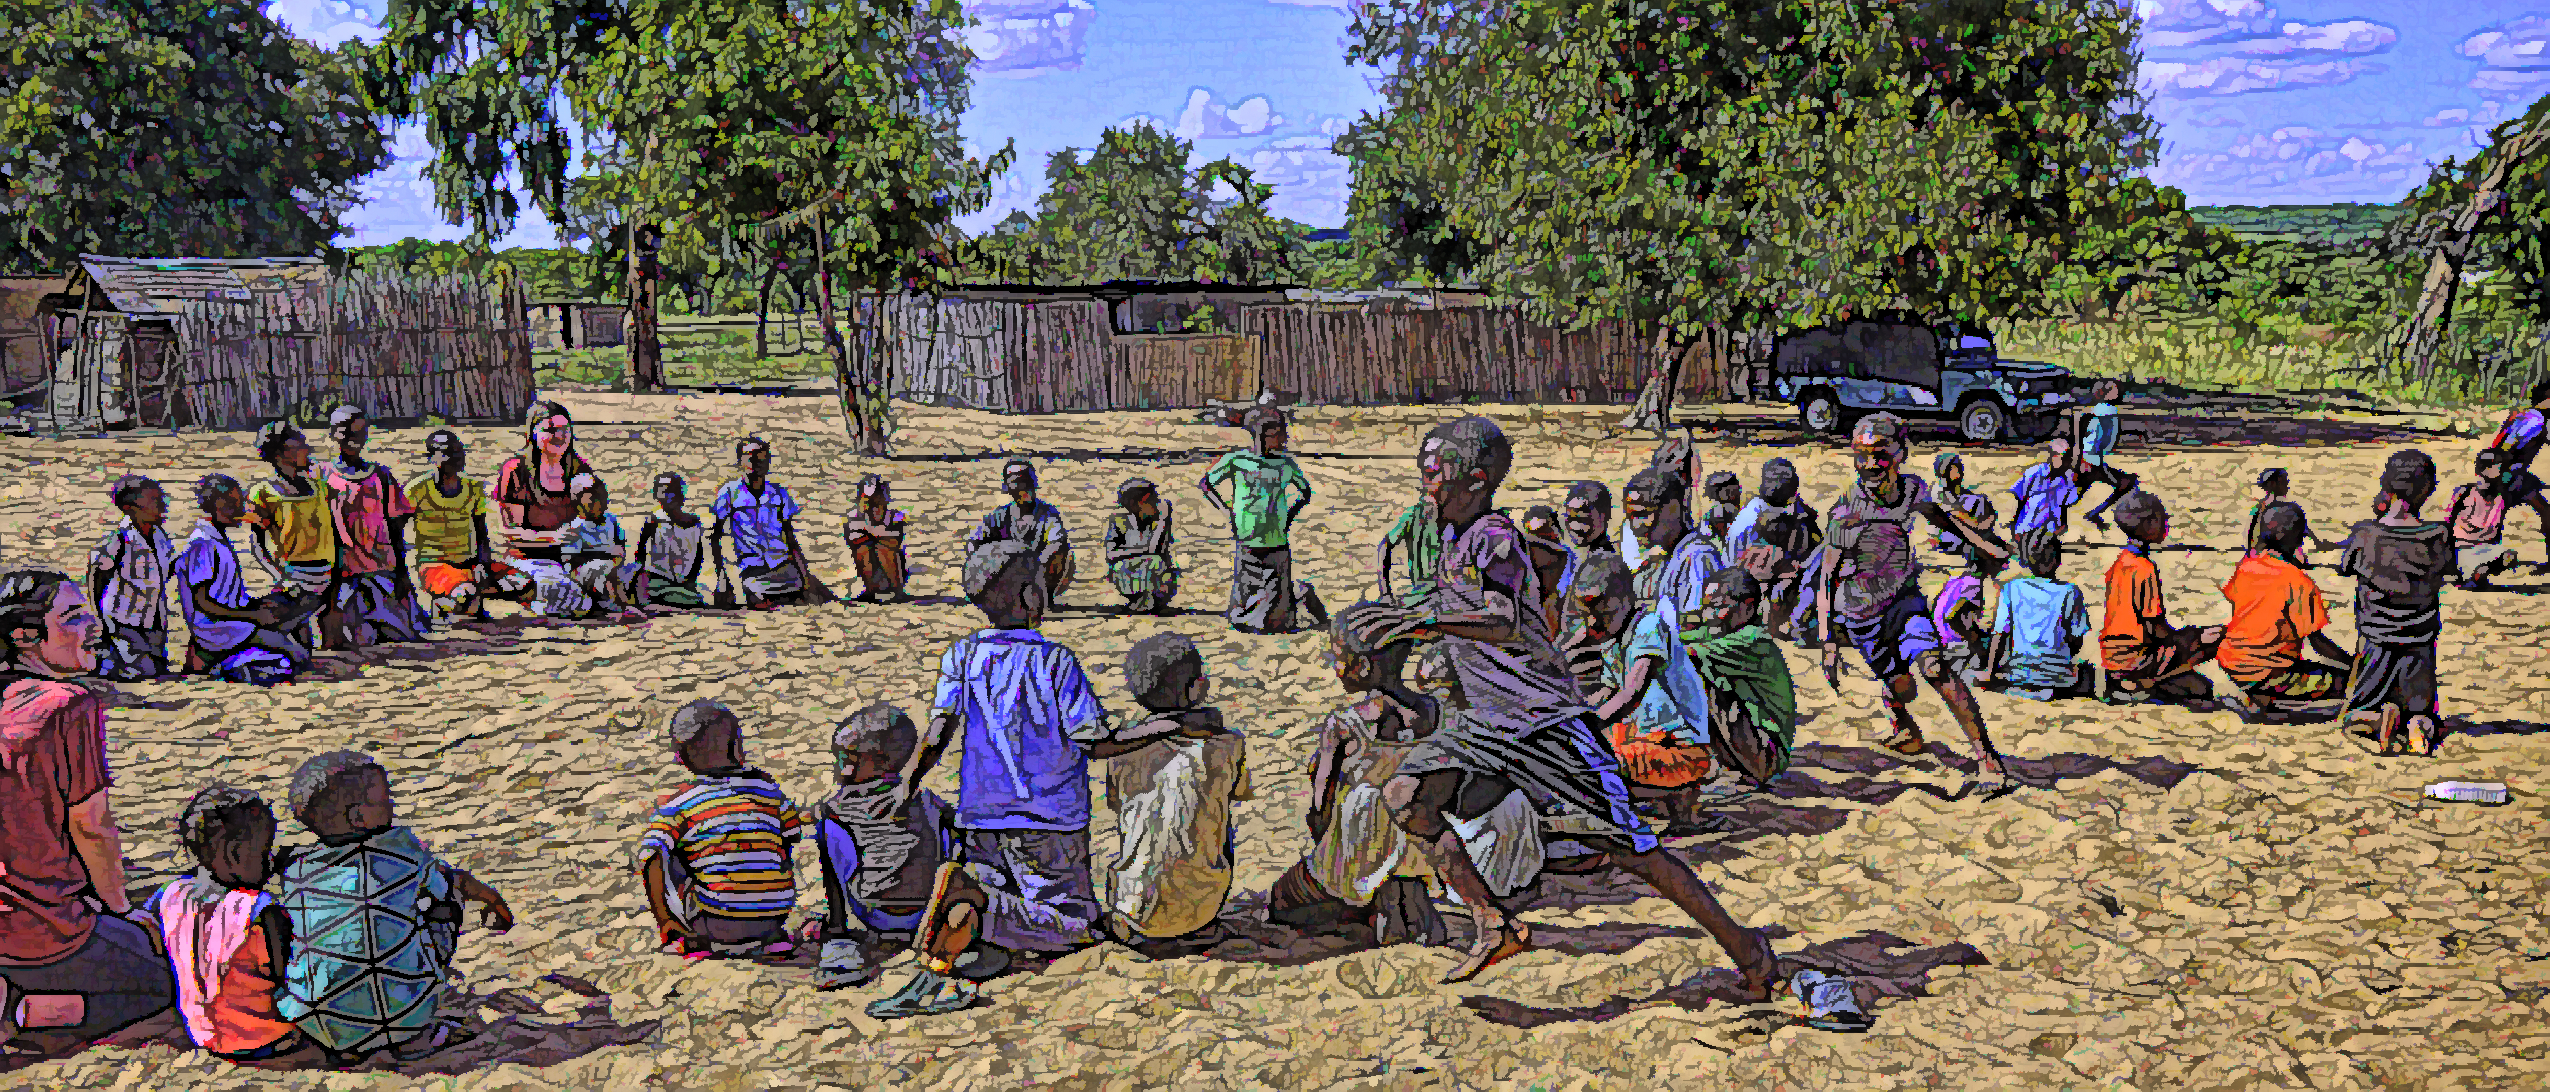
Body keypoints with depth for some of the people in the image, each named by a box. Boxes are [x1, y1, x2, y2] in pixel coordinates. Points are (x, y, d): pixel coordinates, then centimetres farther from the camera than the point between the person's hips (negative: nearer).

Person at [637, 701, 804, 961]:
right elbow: (794, 835, 18)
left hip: (717, 922, -2)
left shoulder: (678, 802, -1)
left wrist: (663, 919, -5)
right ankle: (774, 938, 18)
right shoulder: (765, 786, 7)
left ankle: (696, 941, 11)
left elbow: (651, 856, -13)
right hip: (773, 917, 3)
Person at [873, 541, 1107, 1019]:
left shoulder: (962, 656, 3)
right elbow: (1096, 741, -10)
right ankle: (969, 889, -22)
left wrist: (902, 789, -4)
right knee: (1072, 923, 1)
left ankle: (934, 973, -20)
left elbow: (938, 731, -6)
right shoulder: (1056, 661, -9)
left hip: (983, 817, 4)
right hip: (1051, 819, -4)